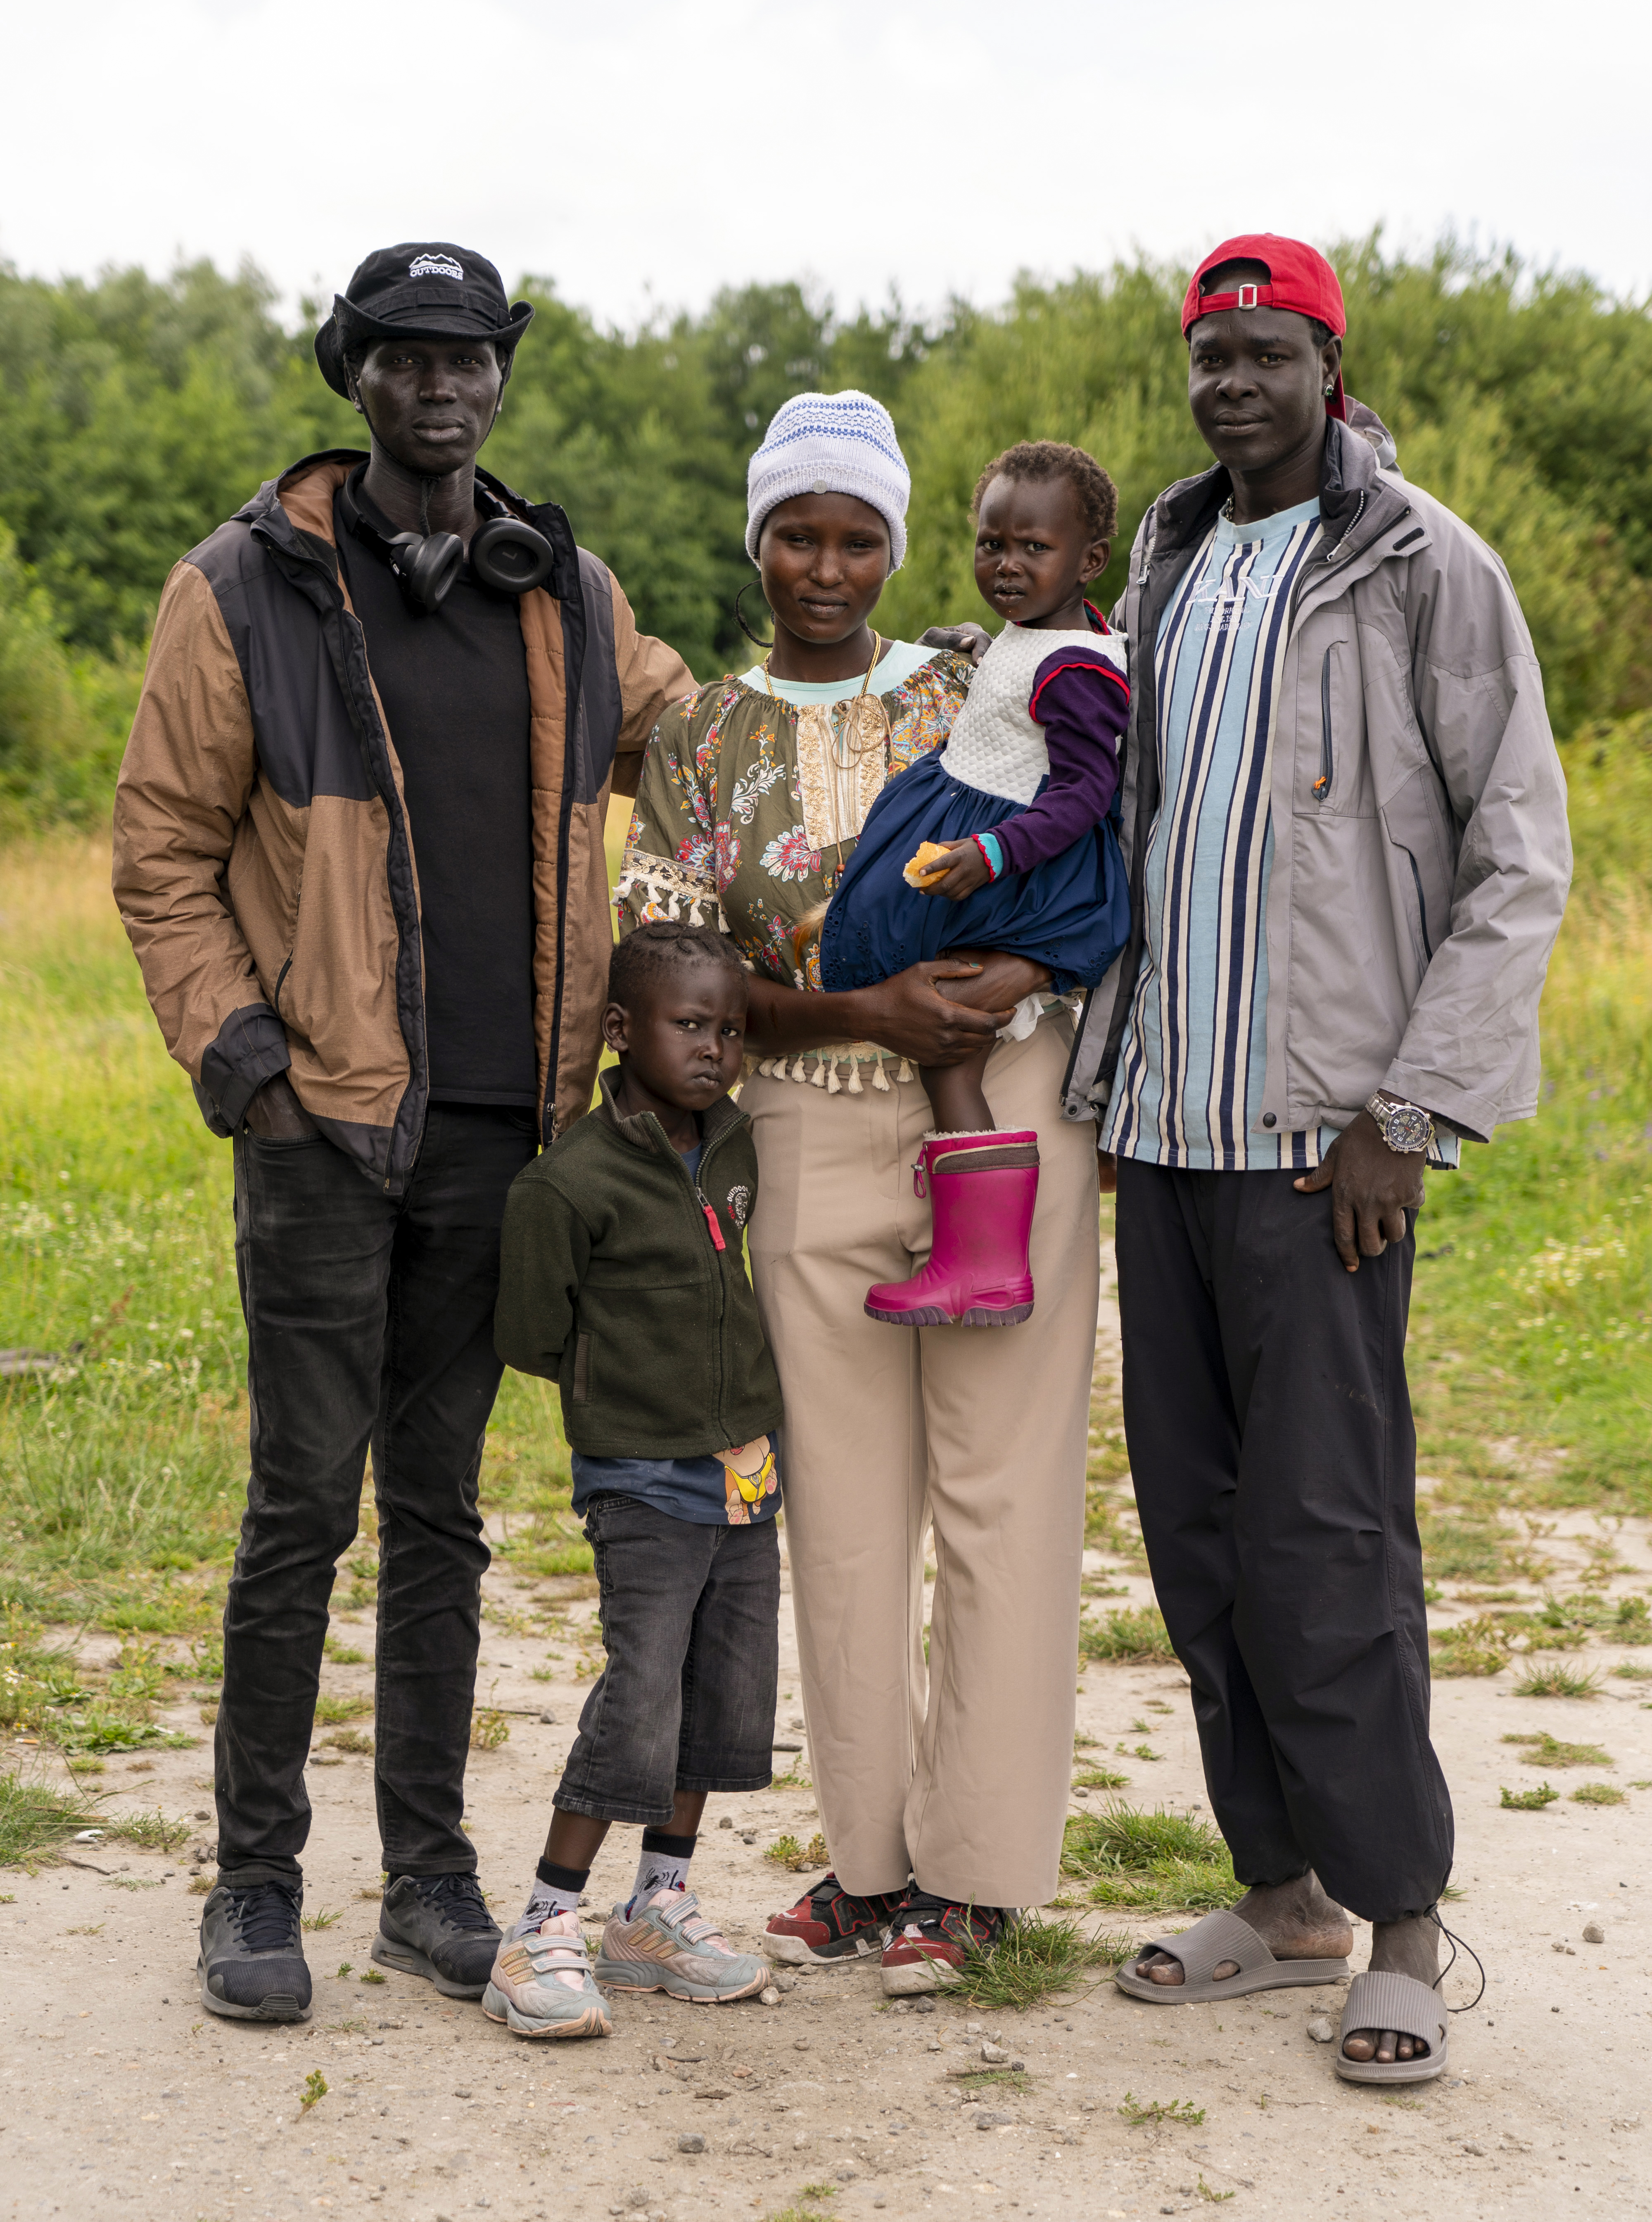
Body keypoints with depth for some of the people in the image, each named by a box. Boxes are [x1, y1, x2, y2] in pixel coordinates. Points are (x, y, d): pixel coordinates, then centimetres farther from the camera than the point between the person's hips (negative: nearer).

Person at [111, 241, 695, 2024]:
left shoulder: (572, 601, 11)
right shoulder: (246, 591, -1)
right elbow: (162, 856, 1)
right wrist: (235, 1054, -10)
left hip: (500, 1131, 4)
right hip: (325, 1122, -4)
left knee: (441, 1507, 11)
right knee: (305, 1502, -2)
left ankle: (430, 1874, 20)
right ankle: (255, 1882, 11)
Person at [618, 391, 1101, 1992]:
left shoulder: (974, 698, 8)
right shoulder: (702, 742, 8)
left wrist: (1030, 970, -11)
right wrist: (866, 1009, -13)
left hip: (1007, 1114, 0)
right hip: (817, 1142, 1)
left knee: (1000, 1491, -1)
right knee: (843, 1507, 4)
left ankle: (974, 1865, 8)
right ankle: (870, 1855, 17)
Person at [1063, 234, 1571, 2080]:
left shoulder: (1425, 571, -4)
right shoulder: (1165, 568, 15)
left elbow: (1520, 858, -7)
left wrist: (1408, 1112, -13)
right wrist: (1104, 1066, 12)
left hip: (1319, 1132, -7)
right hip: (1163, 1123, 7)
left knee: (1323, 1531, -8)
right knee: (1193, 1520, 8)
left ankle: (1401, 1923, 5)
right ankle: (1284, 1899, 20)